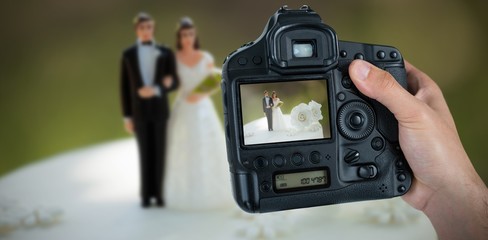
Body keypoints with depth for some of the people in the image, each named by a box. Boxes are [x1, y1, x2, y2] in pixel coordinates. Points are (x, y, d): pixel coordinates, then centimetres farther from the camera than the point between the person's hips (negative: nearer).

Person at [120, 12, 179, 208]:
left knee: (159, 153, 4)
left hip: (160, 110, 0)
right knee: (144, 154, 4)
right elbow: (125, 87, 2)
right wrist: (127, 116, -1)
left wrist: (155, 90, -22)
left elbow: (174, 83, -3)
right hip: (139, 111, 0)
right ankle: (146, 194, 15)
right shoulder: (128, 54, 2)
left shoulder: (166, 53, 1)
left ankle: (158, 193, 17)